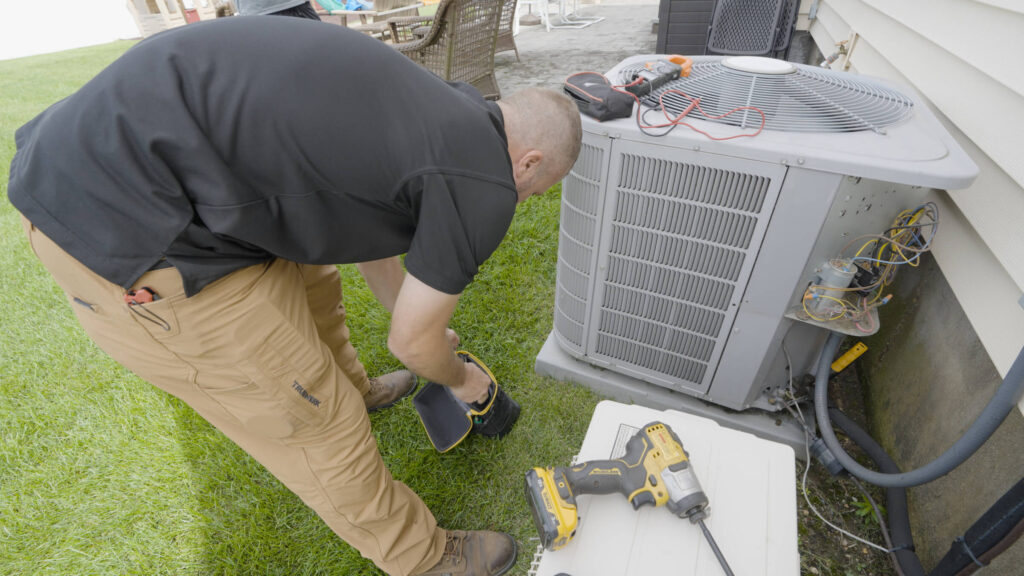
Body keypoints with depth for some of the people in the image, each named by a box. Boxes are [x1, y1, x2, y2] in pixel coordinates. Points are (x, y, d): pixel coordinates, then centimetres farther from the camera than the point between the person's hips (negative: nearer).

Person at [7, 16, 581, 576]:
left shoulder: (435, 108, 13)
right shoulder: (483, 186, -13)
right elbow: (412, 342, -4)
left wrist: (427, 328, 38)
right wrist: (460, 378, 20)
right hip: (129, 231, -10)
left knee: (310, 280, 28)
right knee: (314, 420, 4)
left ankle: (354, 389, 57)